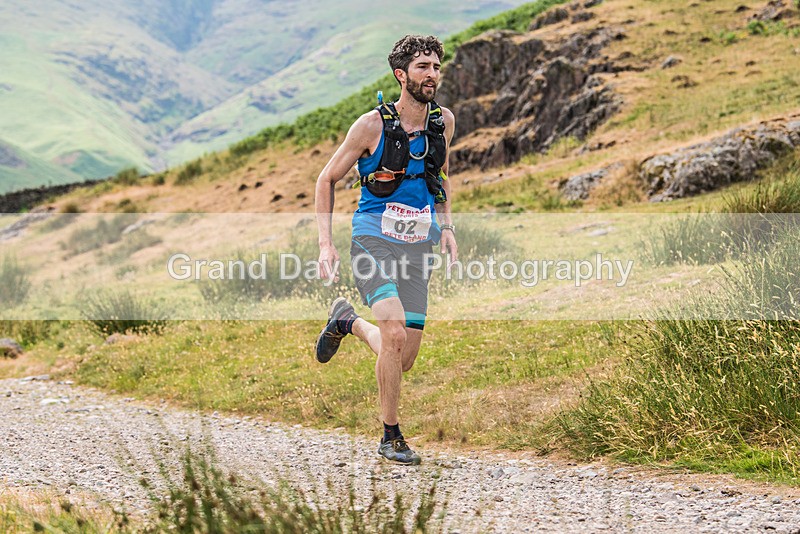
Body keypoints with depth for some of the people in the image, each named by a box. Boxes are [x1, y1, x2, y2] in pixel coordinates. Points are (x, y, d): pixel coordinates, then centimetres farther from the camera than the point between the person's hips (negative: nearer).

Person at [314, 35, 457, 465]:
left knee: (405, 360, 3)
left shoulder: (444, 121, 3)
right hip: (374, 244, -5)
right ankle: (391, 437, -7)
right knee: (395, 334, -25)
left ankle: (347, 321, 34)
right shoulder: (372, 125, -11)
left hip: (417, 249, 5)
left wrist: (445, 227, 8)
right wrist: (325, 243, -8)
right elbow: (327, 180, -1)